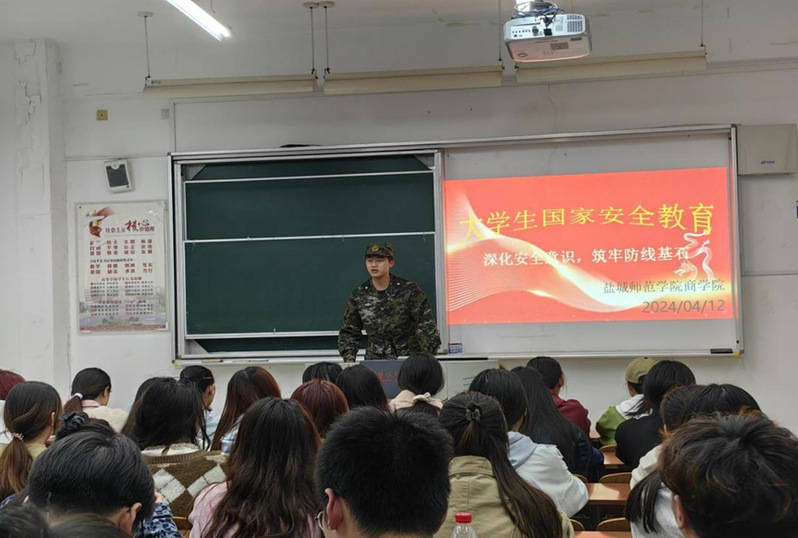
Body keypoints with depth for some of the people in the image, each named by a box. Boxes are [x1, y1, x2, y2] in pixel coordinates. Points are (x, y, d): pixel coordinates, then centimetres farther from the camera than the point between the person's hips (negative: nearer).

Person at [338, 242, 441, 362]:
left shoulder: (409, 290, -4)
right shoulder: (358, 297, 4)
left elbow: (427, 325, -7)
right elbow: (349, 332, 11)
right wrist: (349, 359, -3)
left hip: (409, 359, -2)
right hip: (375, 361, 2)